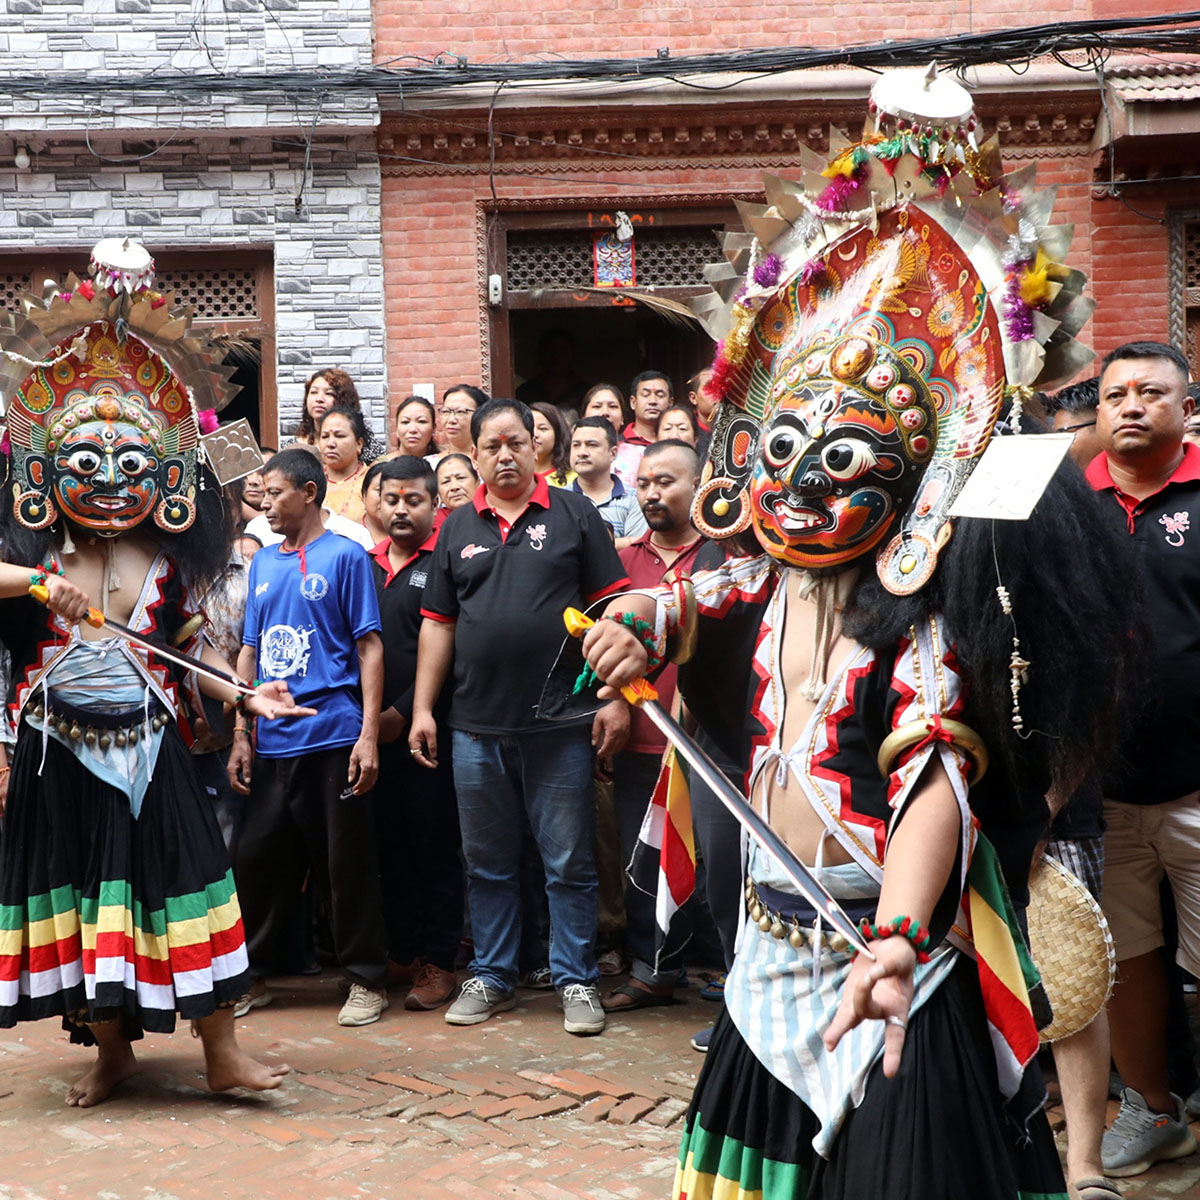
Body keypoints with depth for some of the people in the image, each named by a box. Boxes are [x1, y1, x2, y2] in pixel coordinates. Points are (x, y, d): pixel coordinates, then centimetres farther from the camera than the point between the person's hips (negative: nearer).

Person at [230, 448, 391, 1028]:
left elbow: (369, 647, -4)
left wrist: (369, 734, -11)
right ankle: (247, 974, 22)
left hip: (333, 737, -5)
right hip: (273, 742, 5)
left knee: (347, 864, 1)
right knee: (258, 857, 9)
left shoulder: (345, 555, -1)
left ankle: (366, 981, 12)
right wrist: (241, 735, 10)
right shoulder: (263, 562, 14)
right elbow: (249, 651, 17)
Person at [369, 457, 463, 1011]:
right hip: (374, 730, 5)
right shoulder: (366, 564, 14)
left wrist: (404, 712, -13)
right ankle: (400, 952, 20)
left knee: (435, 846, 0)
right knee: (391, 845, 11)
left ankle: (438, 963, 7)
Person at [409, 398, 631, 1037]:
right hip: (476, 726, 3)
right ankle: (491, 976, 24)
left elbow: (608, 607, -1)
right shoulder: (457, 528, 10)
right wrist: (423, 709, 6)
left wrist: (616, 697, -7)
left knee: (569, 864, 3)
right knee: (487, 863, 12)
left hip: (560, 722, -3)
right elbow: (438, 623, 12)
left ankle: (576, 980, 14)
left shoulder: (573, 514, 2)